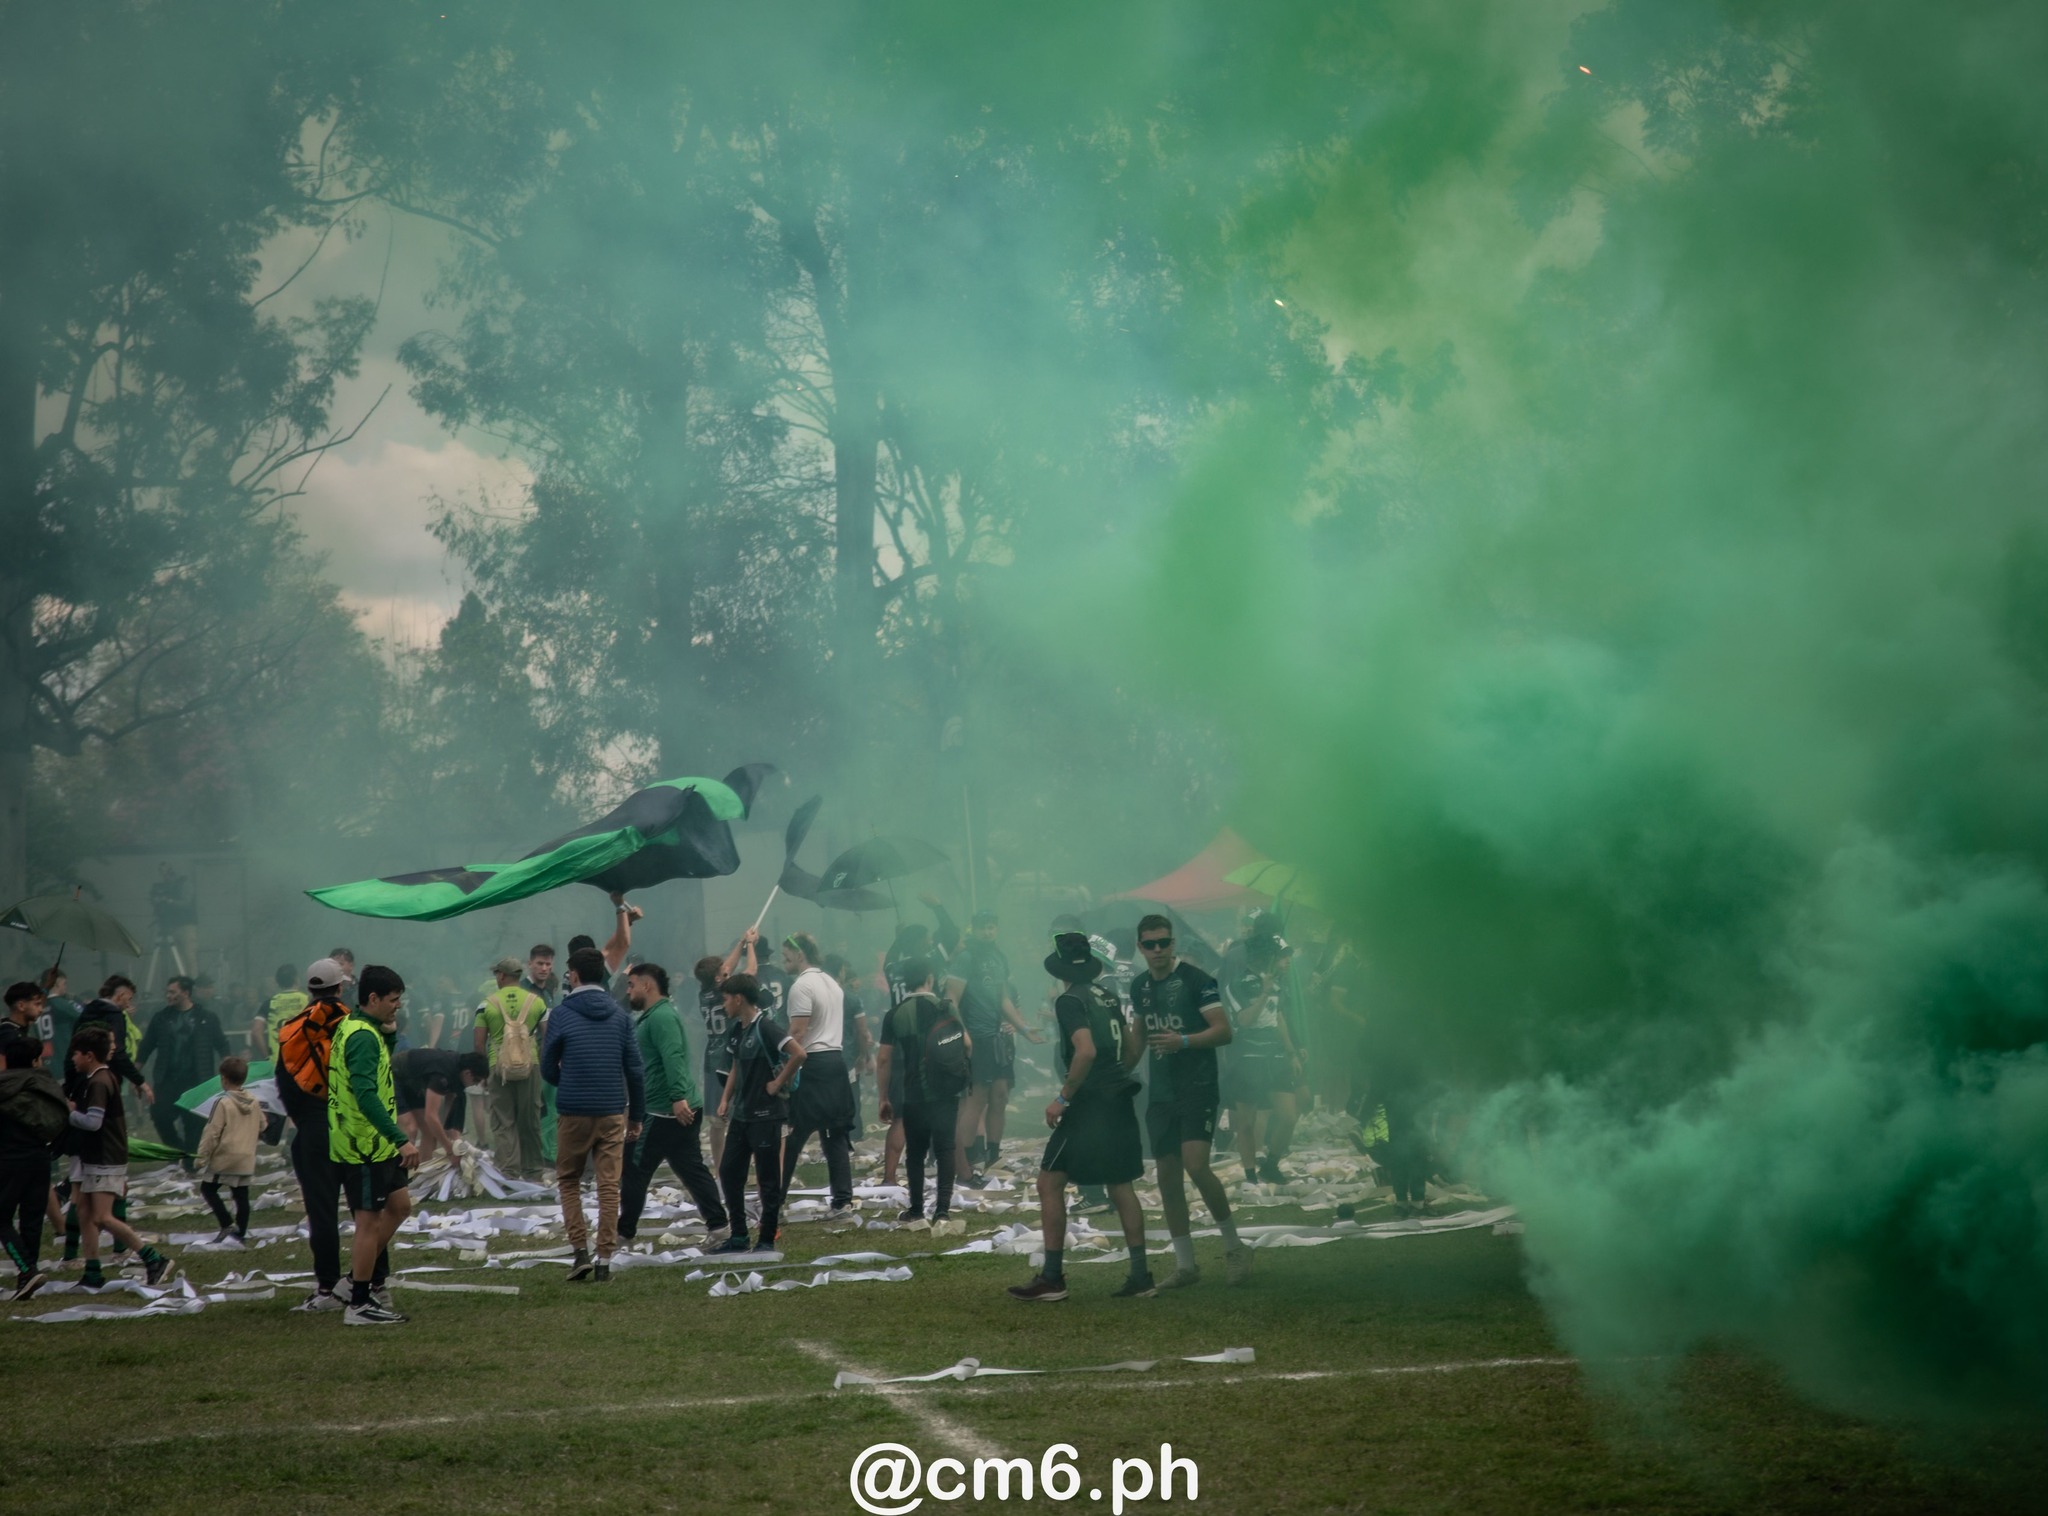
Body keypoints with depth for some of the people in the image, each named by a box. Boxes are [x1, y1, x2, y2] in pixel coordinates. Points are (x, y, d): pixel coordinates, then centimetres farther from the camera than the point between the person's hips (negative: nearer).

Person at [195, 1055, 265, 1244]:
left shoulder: (223, 1103, -15)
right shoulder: (254, 1102, 3)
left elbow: (212, 1133, -14)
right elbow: (262, 1128, 16)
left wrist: (202, 1157, -7)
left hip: (223, 1158, -6)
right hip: (246, 1159, 6)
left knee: (207, 1188, 8)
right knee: (241, 1195, 10)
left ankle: (226, 1224, -4)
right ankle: (241, 1231, 12)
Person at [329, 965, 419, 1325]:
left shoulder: (354, 1028, 12)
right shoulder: (362, 1037, -20)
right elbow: (366, 1096, -29)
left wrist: (390, 1032, 9)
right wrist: (402, 1139, -33)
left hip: (376, 1145, 10)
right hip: (363, 1146, -10)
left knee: (399, 1204, 18)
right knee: (370, 1220, -3)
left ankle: (363, 1275, 26)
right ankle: (359, 1305, 4)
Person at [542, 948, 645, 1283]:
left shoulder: (561, 1014, -4)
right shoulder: (618, 1014, 5)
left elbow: (548, 1069, 2)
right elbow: (635, 1069, 4)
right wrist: (637, 1116, 12)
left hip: (573, 1113, -2)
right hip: (613, 1113, 2)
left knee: (568, 1180, 13)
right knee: (609, 1186, 5)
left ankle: (581, 1251, 2)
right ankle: (605, 1260, 3)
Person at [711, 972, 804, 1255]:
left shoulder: (765, 1027, -15)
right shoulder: (736, 1030, 10)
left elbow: (798, 1053, -25)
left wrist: (778, 1083, -17)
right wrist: (725, 1099, 13)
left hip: (765, 1114, -9)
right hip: (741, 1113, 9)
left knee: (767, 1178, -1)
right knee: (729, 1172, 10)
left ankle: (767, 1240, 5)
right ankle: (739, 1237, 18)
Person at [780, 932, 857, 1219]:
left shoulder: (802, 986, -11)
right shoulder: (832, 983, 17)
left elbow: (797, 1033, -17)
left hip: (812, 1065, -9)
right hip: (836, 1060, 9)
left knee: (792, 1136, -5)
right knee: (836, 1134, 8)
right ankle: (843, 1200, 5)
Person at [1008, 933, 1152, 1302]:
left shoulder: (1070, 1001, -12)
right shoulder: (1107, 997, 13)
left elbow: (1086, 1051, -24)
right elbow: (1134, 1046, 21)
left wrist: (1063, 1098, -18)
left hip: (1089, 1104, -8)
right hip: (1119, 1102, 8)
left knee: (1050, 1182, -2)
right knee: (1120, 1186, 13)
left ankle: (1051, 1277, -5)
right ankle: (1140, 1275, 11)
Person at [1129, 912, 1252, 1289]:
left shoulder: (1195, 980, -9)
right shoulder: (1140, 987, 11)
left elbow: (1224, 1031, -13)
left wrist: (1183, 1041, -26)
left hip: (1198, 1088, -7)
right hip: (1161, 1094, 7)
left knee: (1196, 1166, -20)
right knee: (1168, 1178, 5)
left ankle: (1234, 1245, -2)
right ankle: (1185, 1265, 13)